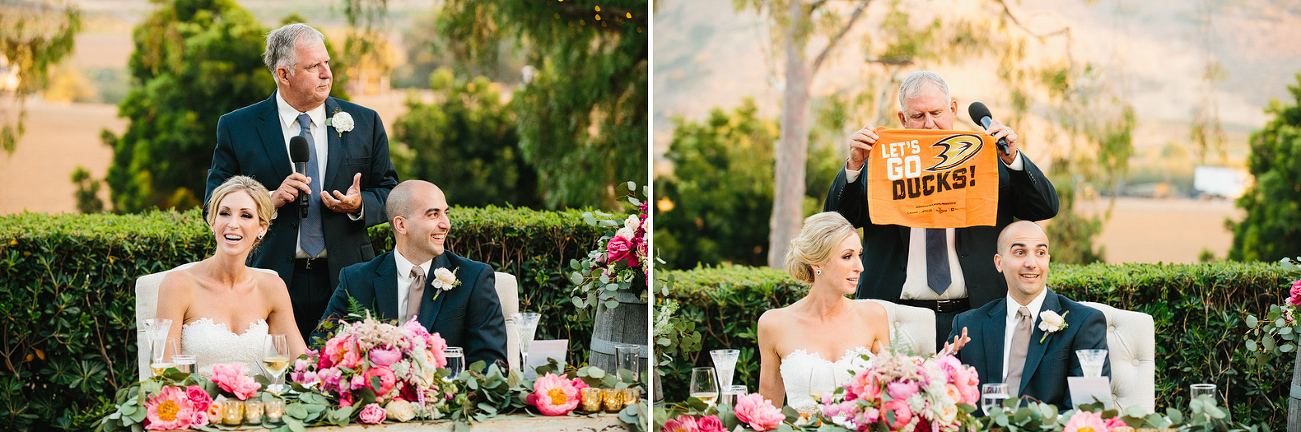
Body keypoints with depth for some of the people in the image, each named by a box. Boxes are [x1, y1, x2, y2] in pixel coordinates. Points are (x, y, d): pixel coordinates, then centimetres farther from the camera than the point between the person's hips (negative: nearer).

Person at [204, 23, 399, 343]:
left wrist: (358, 205, -10)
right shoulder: (237, 128, 2)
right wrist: (270, 200, -15)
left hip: (345, 281, 2)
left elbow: (390, 193, 12)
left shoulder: (364, 123, 8)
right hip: (274, 281, -1)